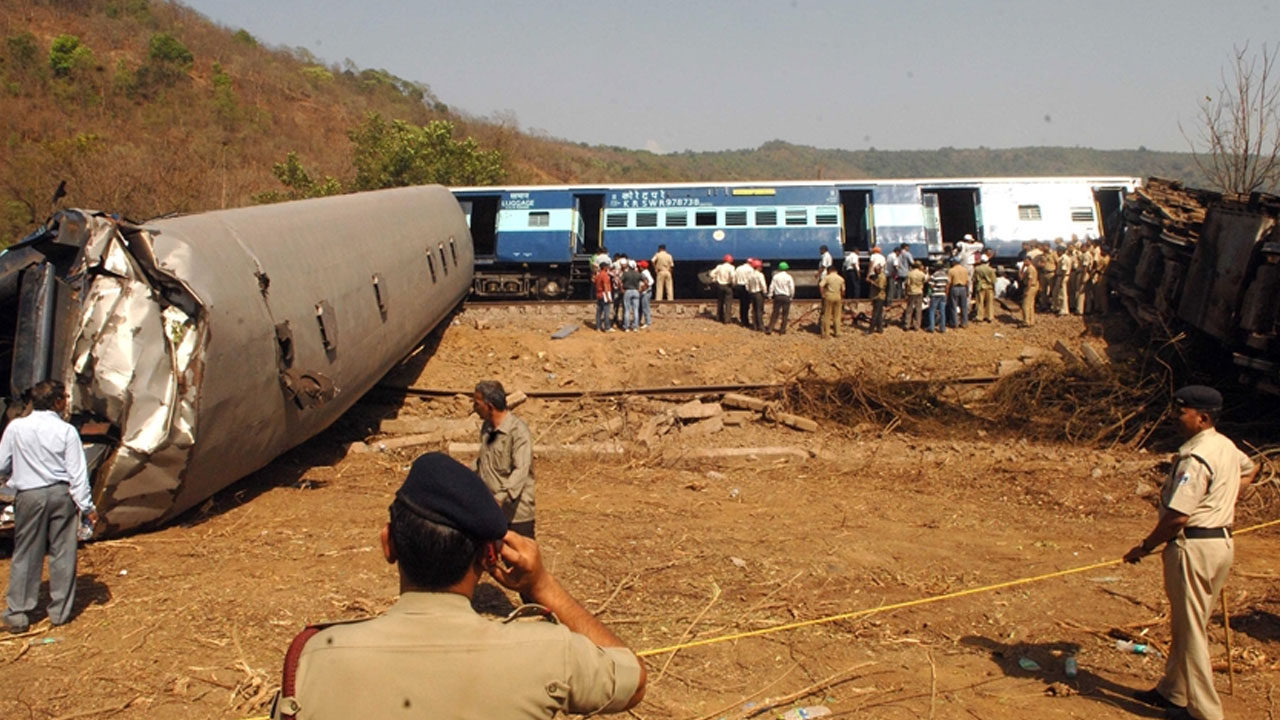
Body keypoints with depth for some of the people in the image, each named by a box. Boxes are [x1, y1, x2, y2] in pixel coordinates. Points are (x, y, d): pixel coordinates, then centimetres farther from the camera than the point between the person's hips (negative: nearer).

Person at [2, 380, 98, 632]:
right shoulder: (67, 431, -10)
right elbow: (77, 473, -9)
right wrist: (87, 506, -3)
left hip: (29, 495, 1)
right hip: (61, 494, -1)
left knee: (25, 555, 10)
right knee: (62, 554, 9)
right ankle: (60, 611, 16)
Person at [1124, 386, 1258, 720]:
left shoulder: (1195, 457, -22)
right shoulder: (1227, 447, 8)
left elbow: (1178, 517, -24)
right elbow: (1249, 471, 32)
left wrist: (1145, 547, -12)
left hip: (1194, 546, -10)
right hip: (1222, 540, 10)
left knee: (1191, 629, 1)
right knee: (1186, 624, 20)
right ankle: (1173, 691, 32)